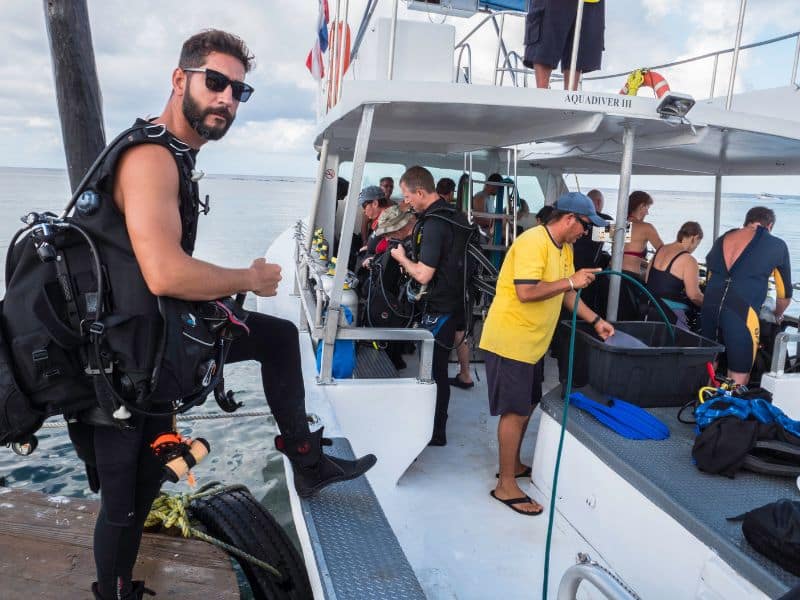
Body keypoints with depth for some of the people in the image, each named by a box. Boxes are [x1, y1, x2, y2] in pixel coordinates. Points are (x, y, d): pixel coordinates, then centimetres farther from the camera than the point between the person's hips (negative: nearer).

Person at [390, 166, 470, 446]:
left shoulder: (434, 224, -22)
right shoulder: (454, 216, 9)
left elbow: (423, 275, -24)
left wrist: (401, 258, -7)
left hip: (438, 309, -9)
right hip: (453, 302, 9)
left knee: (433, 370, 2)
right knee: (438, 367, 19)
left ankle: (435, 433, 14)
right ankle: (434, 422, 32)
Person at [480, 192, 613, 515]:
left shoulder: (564, 248, 11)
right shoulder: (533, 242, -20)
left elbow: (566, 293, 18)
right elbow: (525, 292, -29)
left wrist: (595, 321, 12)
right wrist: (571, 281, -23)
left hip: (533, 342, 10)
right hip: (509, 341, -10)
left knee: (526, 407, 19)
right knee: (515, 412, -3)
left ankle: (513, 464, 37)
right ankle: (506, 486, 10)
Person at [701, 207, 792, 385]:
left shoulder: (721, 240, 20)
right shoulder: (777, 246, 9)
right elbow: (785, 293, 20)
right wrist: (777, 316, 39)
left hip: (709, 309, 5)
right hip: (741, 315, -5)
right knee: (738, 380, 7)